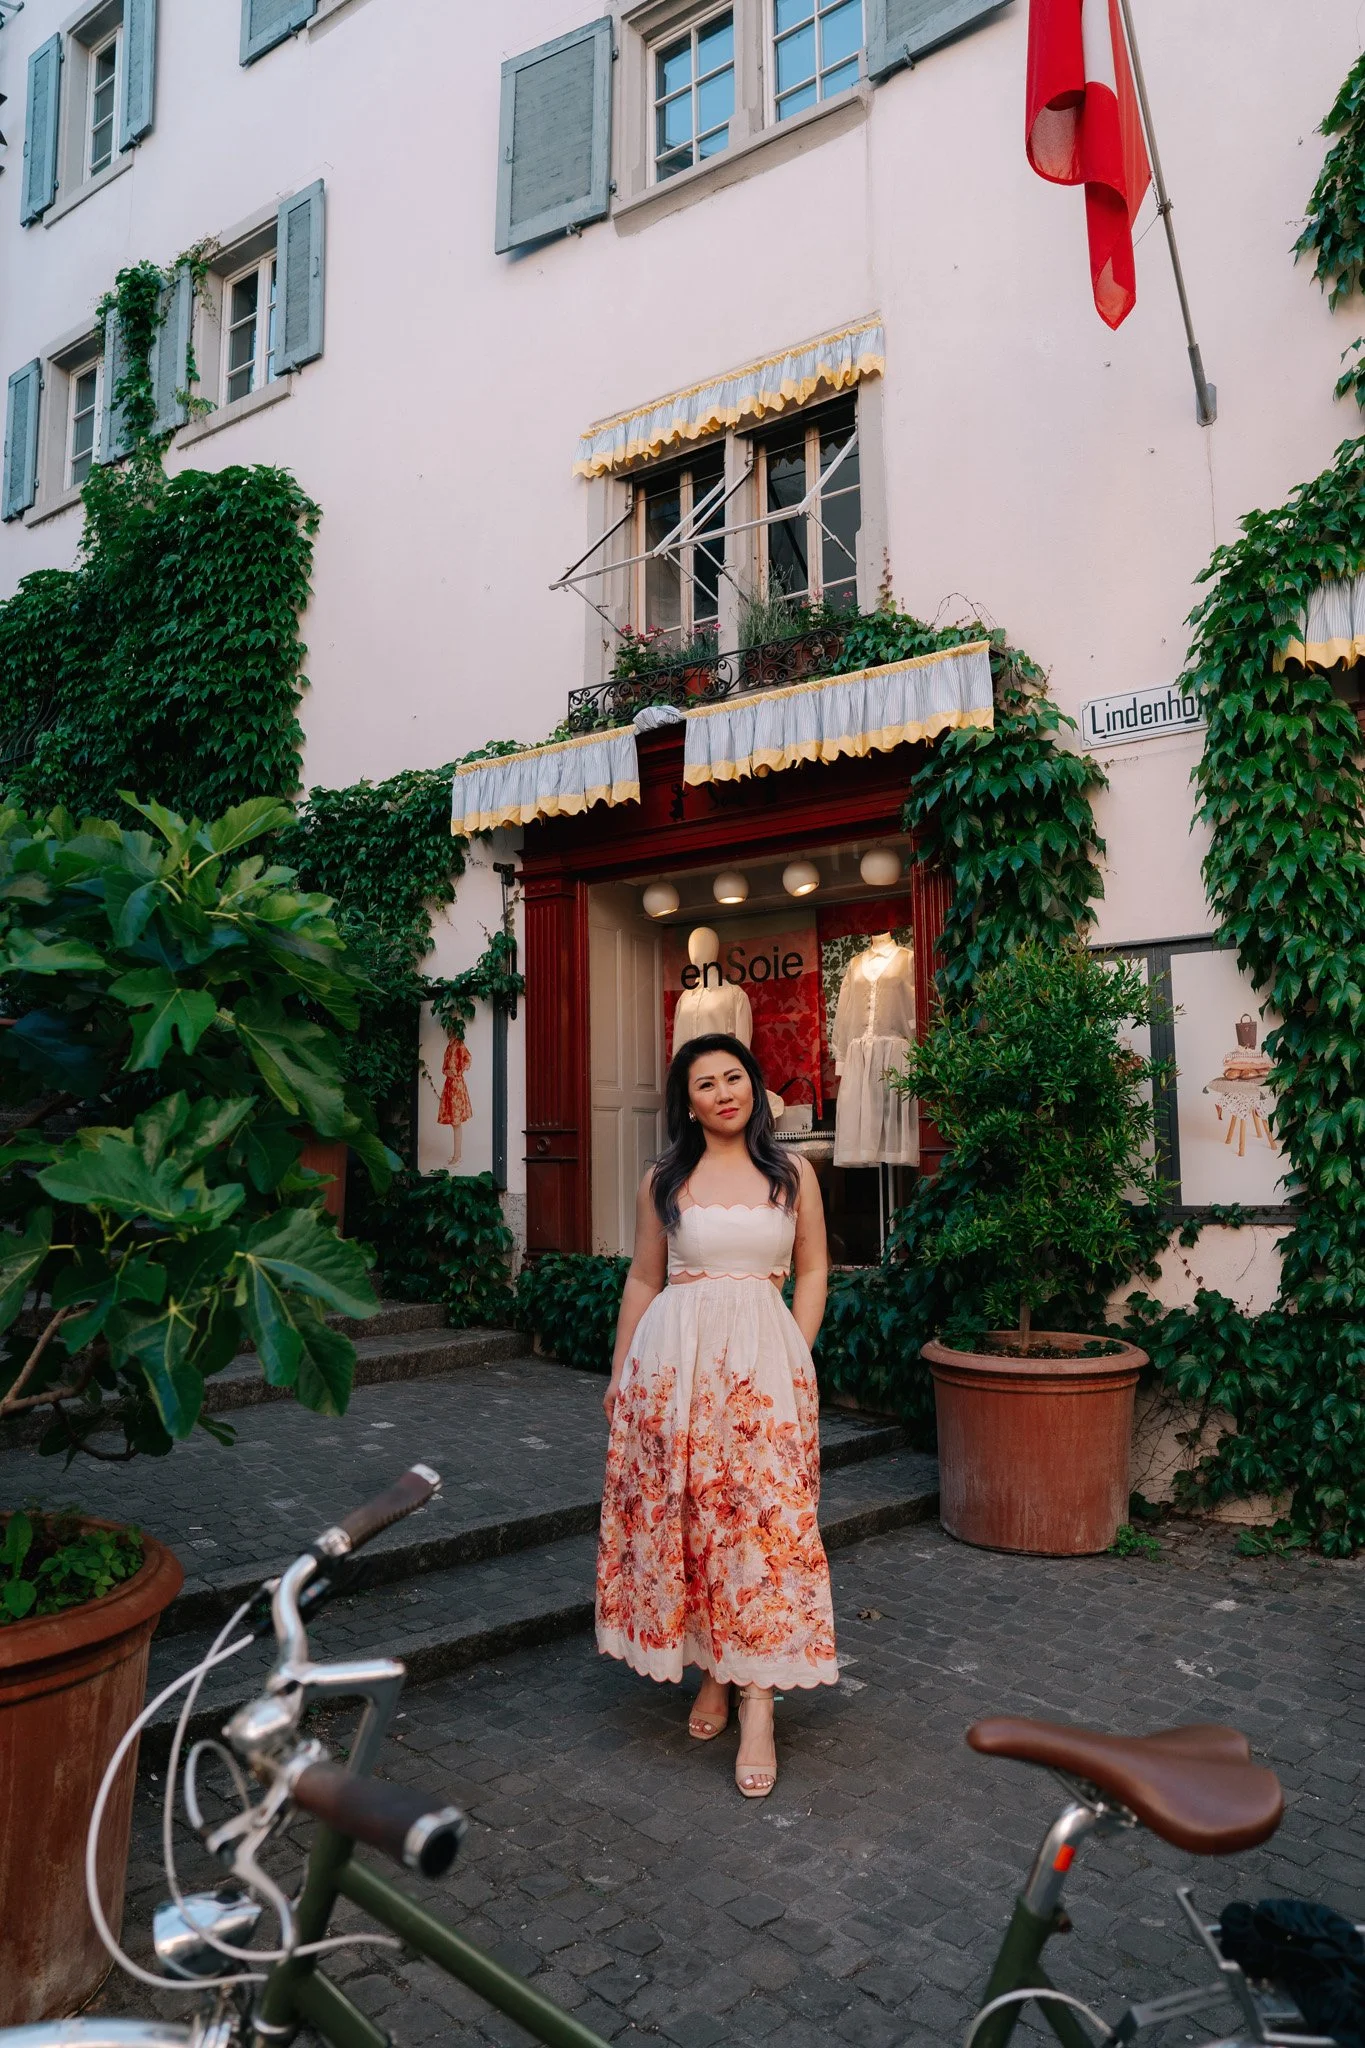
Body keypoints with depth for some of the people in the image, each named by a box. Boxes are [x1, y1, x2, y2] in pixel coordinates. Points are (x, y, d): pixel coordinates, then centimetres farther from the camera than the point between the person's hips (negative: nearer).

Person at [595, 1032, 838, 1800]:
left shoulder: (792, 1173, 6)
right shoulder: (664, 1180, 7)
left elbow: (814, 1274, 9)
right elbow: (643, 1281, 12)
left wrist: (796, 1361, -1)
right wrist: (619, 1375, 12)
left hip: (763, 1356, -1)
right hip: (672, 1356, 1)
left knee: (763, 1515, -6)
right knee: (679, 1513, 5)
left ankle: (758, 1704, 1)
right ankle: (712, 1675, 23)